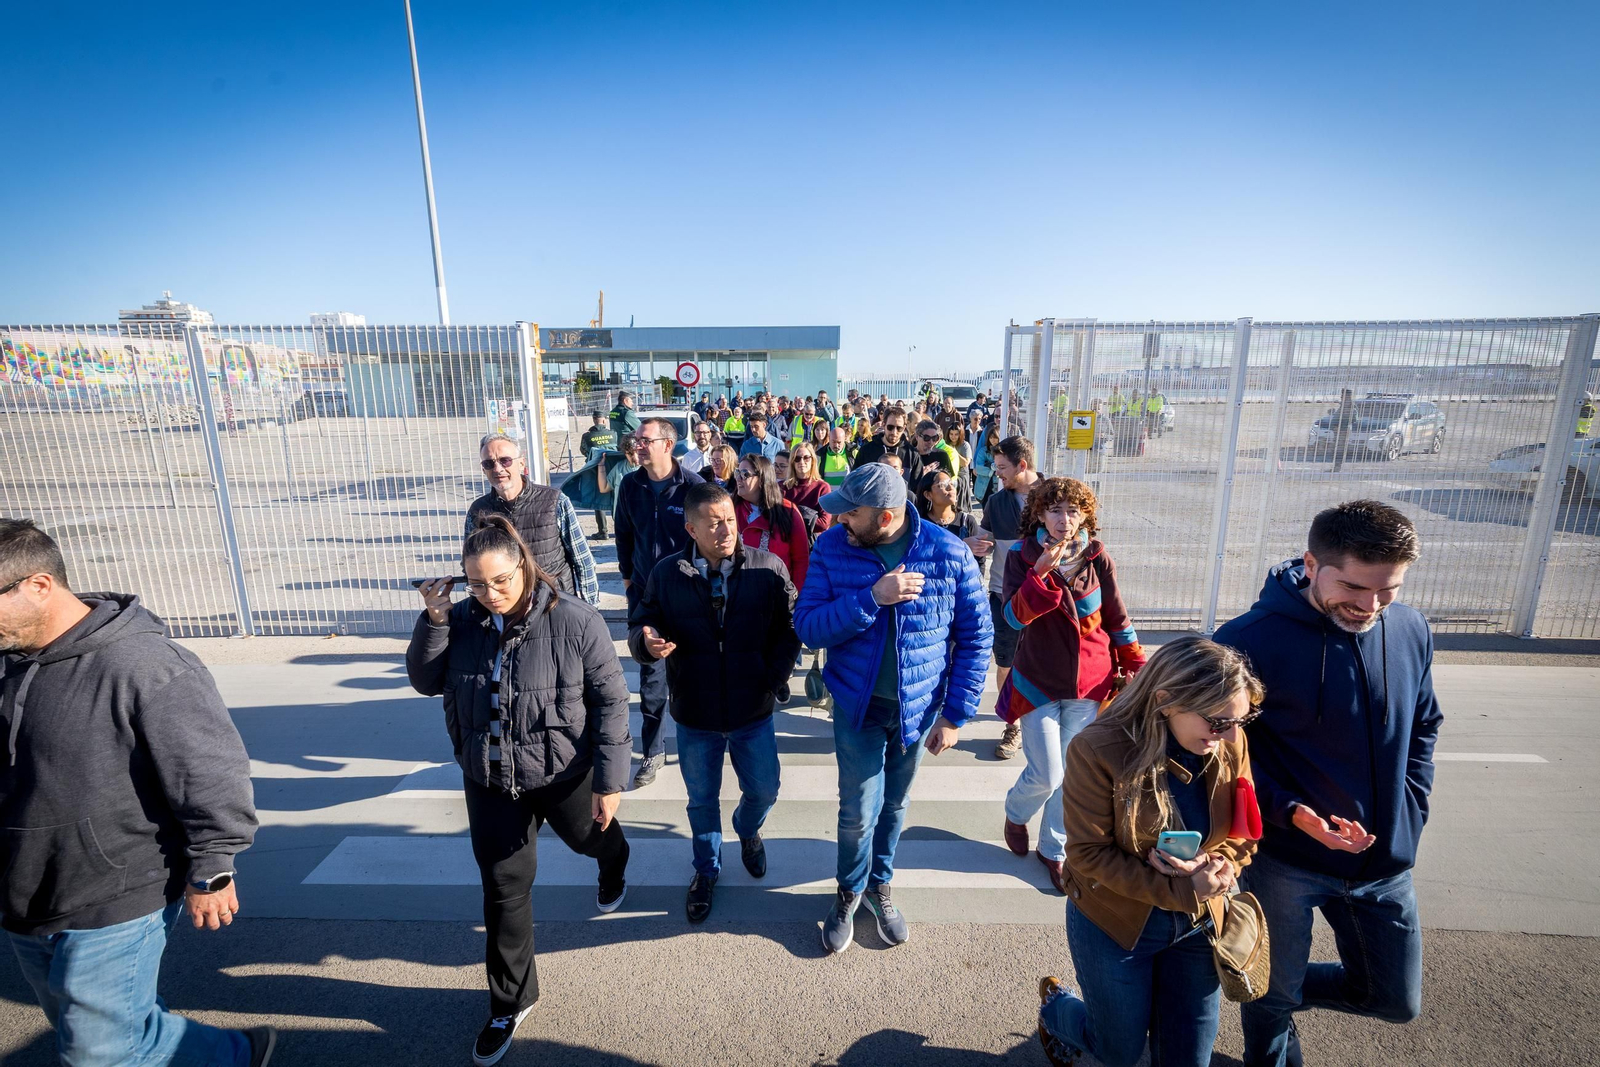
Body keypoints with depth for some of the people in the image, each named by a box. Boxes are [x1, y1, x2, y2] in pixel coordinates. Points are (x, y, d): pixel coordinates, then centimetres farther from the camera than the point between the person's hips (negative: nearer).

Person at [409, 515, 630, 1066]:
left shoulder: (574, 621, -23)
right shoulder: (462, 620, -11)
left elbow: (610, 700, -18)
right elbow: (426, 682, -2)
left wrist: (610, 778, -16)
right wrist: (433, 619, -19)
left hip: (563, 773, -2)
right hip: (490, 779, 3)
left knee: (589, 837, 26)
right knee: (504, 888, 13)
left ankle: (614, 863, 65)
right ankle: (511, 1001, 37)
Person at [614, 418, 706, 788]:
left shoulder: (694, 485, -12)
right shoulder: (630, 485, 0)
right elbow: (624, 534, 10)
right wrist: (627, 575, 12)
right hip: (645, 590, 3)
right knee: (650, 673, 9)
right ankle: (652, 750, 23)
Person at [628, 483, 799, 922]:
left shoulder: (768, 568, -11)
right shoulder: (666, 574, -10)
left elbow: (790, 628, -4)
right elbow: (640, 626, -3)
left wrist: (775, 678, -12)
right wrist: (647, 642, -25)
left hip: (754, 713, 0)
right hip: (695, 717, 0)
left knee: (764, 791, 18)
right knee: (702, 800, 19)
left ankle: (748, 831, 55)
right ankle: (707, 868, 48)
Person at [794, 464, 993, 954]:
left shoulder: (949, 553, -16)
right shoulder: (831, 548, -13)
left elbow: (975, 637, -7)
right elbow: (808, 628, -17)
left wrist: (955, 714, -7)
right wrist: (872, 597, -30)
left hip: (919, 707, 1)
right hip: (857, 705, 0)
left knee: (893, 805, 19)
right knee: (859, 811, 6)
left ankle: (878, 883, 47)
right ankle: (850, 890, 37)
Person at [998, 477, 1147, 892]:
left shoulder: (1097, 558, -4)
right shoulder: (1022, 555, -9)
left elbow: (1117, 620, 4)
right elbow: (1014, 617, -20)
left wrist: (1137, 669, 5)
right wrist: (1042, 571, -30)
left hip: (1088, 685, 2)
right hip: (1038, 683, -2)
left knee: (1072, 775, 12)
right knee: (1046, 775, 0)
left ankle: (1054, 849, 34)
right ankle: (1015, 813, 34)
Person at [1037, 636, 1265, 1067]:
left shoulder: (1230, 743, -14)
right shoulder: (1097, 750, -29)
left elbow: (1244, 832, -2)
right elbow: (1088, 853, -22)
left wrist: (1216, 866, -22)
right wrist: (1180, 891, -25)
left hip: (1198, 924, 4)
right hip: (1113, 925, -3)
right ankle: (1055, 1006, 51)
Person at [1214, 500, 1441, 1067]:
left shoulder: (1411, 630, -7)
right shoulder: (1250, 640, -23)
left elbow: (1423, 726, 10)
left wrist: (1409, 811, 1)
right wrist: (1292, 812, -25)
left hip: (1385, 864, 5)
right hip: (1283, 861, -4)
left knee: (1397, 1000, 20)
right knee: (1272, 997, 17)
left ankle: (1278, 994, 45)